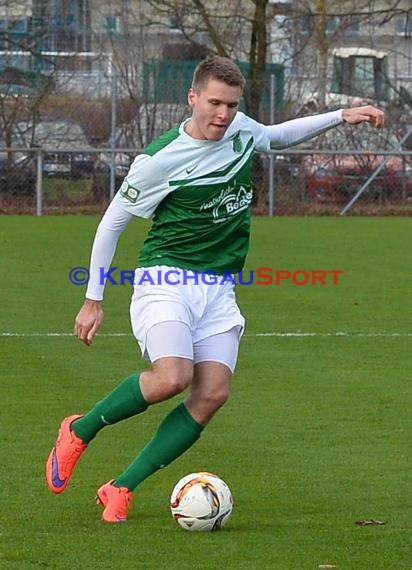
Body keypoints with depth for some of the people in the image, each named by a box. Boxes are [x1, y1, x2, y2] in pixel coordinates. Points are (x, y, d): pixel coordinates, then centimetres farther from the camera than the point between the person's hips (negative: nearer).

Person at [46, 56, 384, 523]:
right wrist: (93, 300, -1)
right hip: (164, 278, -6)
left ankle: (121, 488, -5)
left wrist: (341, 116, 20)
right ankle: (79, 431, -2)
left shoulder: (242, 131, 5)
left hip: (218, 288, 6)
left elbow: (278, 136, 30)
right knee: (172, 377, -29)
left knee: (212, 394, -13)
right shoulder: (160, 159, -13)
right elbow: (112, 223, -3)